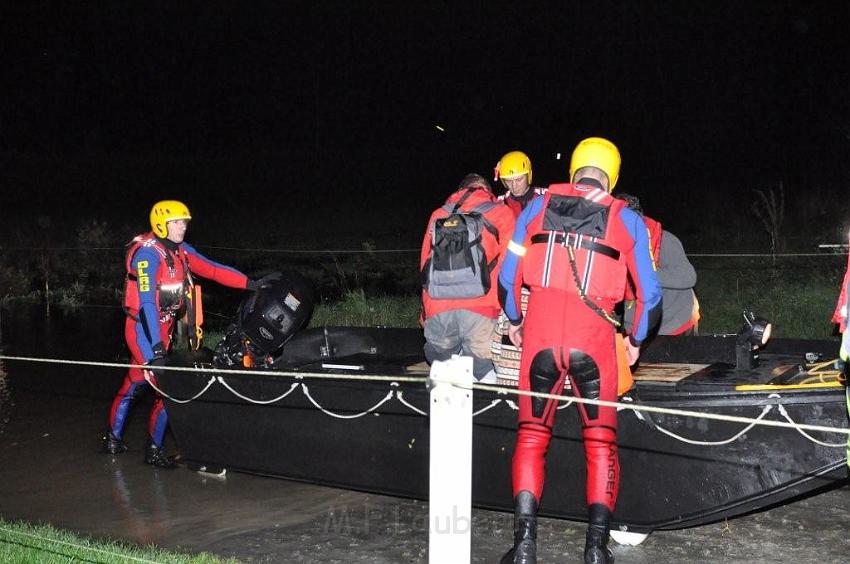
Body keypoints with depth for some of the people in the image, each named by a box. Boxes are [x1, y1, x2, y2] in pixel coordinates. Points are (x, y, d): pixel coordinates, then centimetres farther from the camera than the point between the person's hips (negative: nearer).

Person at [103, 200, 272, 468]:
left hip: (164, 326, 8)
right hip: (143, 327, -8)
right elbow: (146, 301, -28)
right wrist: (157, 346, -35)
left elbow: (212, 269, 2)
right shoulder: (147, 254, -20)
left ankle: (113, 439, 28)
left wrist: (250, 283, -11)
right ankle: (154, 450, 3)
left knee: (133, 383, 16)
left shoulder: (181, 251, 4)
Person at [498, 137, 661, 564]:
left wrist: (514, 321, 23)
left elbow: (508, 274, 8)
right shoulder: (626, 219, 6)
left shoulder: (539, 205, 9)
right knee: (600, 442, 11)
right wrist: (636, 341, 21)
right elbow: (650, 292, 6)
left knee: (531, 436, 11)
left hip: (540, 334, 1)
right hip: (594, 340, -1)